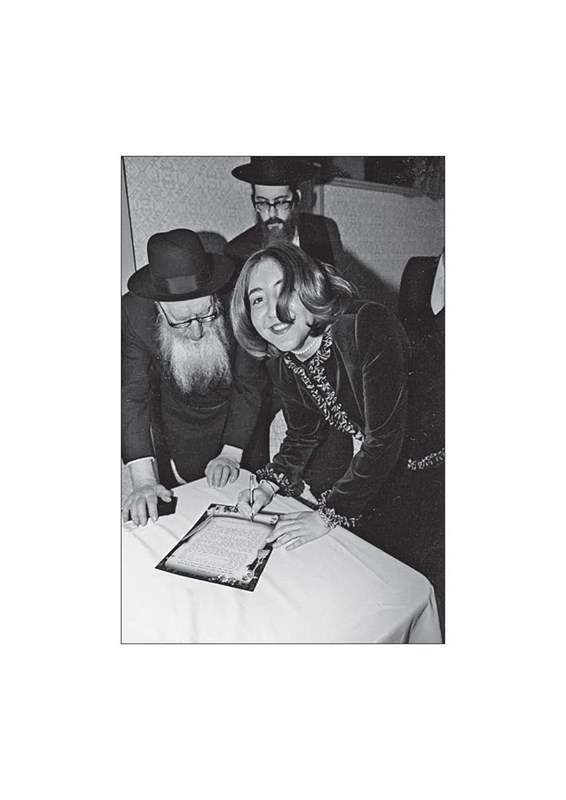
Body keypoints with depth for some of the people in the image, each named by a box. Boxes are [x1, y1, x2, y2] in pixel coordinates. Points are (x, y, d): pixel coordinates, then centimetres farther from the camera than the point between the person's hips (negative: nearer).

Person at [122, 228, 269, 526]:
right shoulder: (134, 313, -28)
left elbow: (250, 384, -19)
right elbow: (132, 396, -26)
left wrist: (231, 454, -20)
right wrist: (143, 480, -33)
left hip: (239, 421, 0)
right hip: (176, 432, 0)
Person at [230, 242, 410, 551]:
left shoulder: (368, 327, -30)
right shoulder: (279, 364, -7)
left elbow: (385, 440, -28)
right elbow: (303, 434, 8)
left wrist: (328, 514, -24)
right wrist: (269, 484, -7)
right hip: (365, 463, 6)